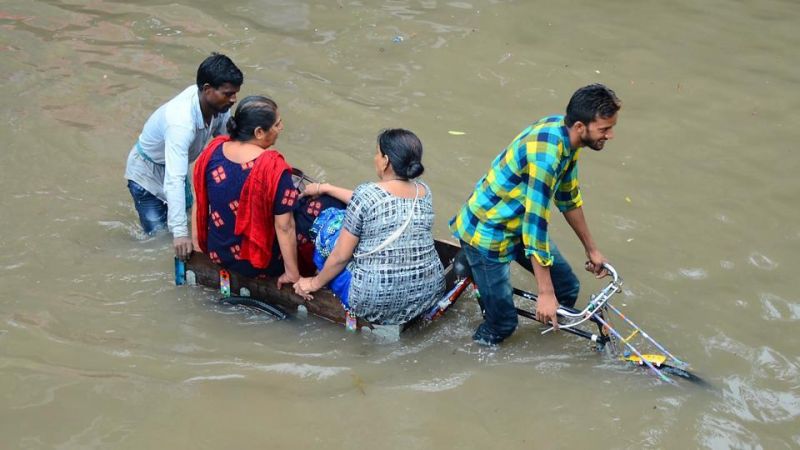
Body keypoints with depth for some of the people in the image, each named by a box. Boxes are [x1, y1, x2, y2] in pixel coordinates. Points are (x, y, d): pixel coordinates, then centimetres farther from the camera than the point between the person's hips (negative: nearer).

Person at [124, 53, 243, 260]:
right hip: (147, 173, -7)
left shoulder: (219, 103, -21)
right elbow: (174, 180, -50)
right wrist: (179, 233, -56)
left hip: (175, 166, 7)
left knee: (191, 220, 19)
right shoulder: (181, 121, -43)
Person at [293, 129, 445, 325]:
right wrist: (327, 188, 27)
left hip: (376, 302, -6)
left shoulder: (366, 193, -15)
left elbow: (341, 255, -8)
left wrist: (315, 283, 9)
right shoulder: (424, 191, 2)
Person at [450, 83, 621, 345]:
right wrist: (545, 293, -27)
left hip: (520, 223, 9)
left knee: (567, 289, 9)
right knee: (502, 324, -4)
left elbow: (569, 198, 10)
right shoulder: (547, 155, -34)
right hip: (488, 232, -8)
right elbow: (535, 226, -31)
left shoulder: (564, 132, -6)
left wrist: (591, 249, 17)